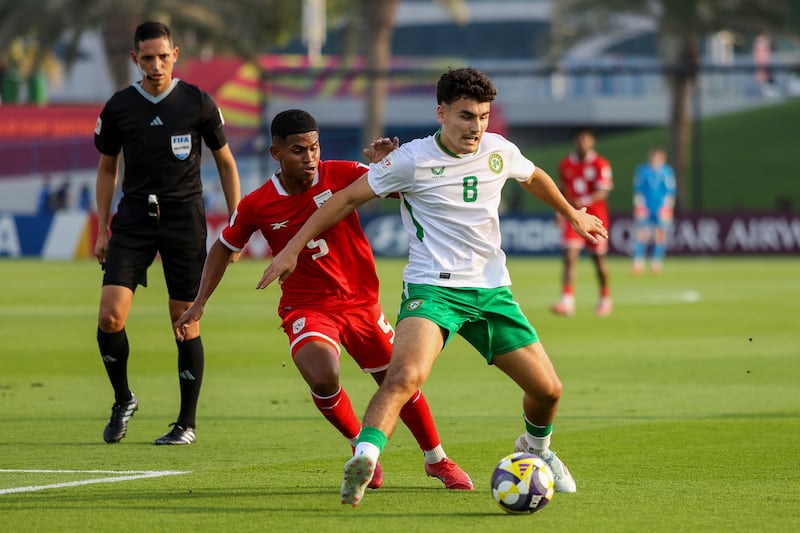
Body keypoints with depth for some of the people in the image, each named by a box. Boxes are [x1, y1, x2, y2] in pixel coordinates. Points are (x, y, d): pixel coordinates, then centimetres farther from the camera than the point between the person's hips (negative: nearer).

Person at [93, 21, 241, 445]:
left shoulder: (197, 103, -2)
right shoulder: (118, 107, 3)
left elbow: (225, 162, 8)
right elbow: (107, 168, 14)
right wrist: (102, 230, 9)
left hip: (184, 219, -1)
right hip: (133, 219, 1)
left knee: (185, 324, -1)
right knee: (110, 316, -13)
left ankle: (187, 422, 12)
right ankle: (123, 399, 11)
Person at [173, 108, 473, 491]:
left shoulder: (340, 175, -12)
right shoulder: (257, 206, -10)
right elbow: (224, 248, 7)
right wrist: (199, 303, 5)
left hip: (360, 301, 2)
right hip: (306, 307, -2)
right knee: (323, 378, -28)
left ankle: (437, 460, 34)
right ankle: (360, 448, 2)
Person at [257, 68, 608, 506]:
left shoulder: (499, 151, 2)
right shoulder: (412, 160, -11)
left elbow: (533, 177, 26)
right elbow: (346, 199, -3)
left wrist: (572, 215, 41)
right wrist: (293, 248, -3)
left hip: (491, 289, 5)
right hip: (432, 286, -5)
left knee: (547, 389, 7)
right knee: (406, 375, -35)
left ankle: (535, 448, 40)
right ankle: (362, 463, -39)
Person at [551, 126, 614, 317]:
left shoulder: (600, 164, -5)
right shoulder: (566, 164, 7)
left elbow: (603, 192, -15)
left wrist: (585, 201, -31)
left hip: (594, 217, -2)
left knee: (598, 259, 10)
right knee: (569, 257, -14)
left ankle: (605, 299, 30)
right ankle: (567, 301, -23)